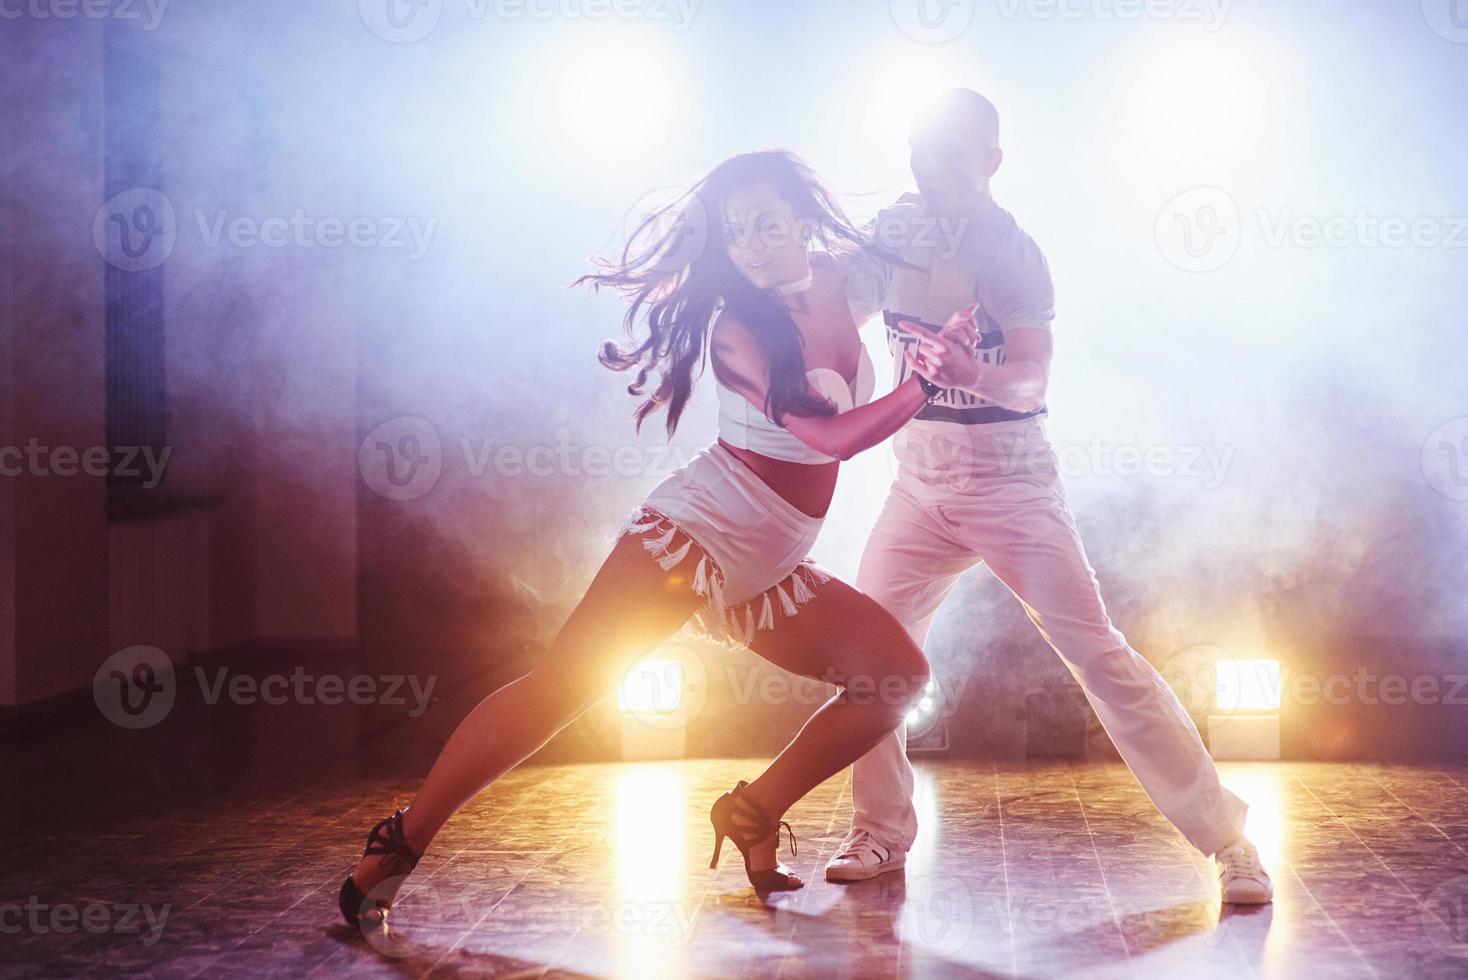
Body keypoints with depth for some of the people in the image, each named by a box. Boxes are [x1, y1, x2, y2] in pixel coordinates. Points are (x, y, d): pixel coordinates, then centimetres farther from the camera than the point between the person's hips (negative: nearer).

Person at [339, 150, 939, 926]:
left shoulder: (841, 282, 5)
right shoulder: (739, 327, -11)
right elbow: (831, 435, -18)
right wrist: (927, 383, -16)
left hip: (768, 572, 7)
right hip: (695, 527, -7)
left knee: (898, 675, -3)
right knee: (563, 686, -17)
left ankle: (752, 814, 4)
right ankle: (401, 845, -12)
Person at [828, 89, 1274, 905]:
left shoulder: (1010, 250, -12)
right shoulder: (895, 231, 4)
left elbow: (1032, 376, -25)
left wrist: (974, 377, -44)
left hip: (1009, 478, -5)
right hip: (920, 477, 5)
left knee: (1095, 653, -10)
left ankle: (1226, 837, -5)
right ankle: (880, 834, 15)